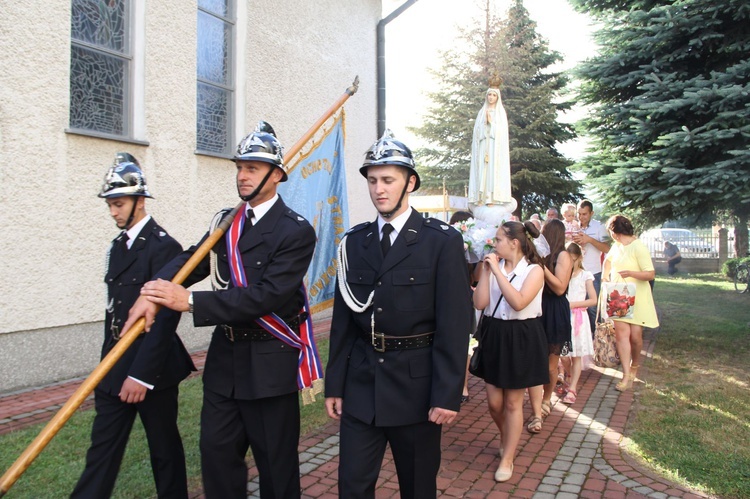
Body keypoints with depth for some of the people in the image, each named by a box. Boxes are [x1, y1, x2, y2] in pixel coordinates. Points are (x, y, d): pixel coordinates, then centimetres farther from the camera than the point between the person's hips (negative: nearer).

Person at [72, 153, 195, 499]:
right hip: (114, 367, 7)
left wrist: (142, 373, -20)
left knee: (164, 447, 9)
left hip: (152, 367, -7)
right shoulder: (118, 246, 11)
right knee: (102, 448, 11)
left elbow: (166, 317, -20)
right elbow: (114, 308, 14)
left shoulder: (163, 246, -15)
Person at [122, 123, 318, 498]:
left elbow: (267, 295, -23)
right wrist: (153, 292, -23)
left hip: (270, 363, -6)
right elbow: (190, 260, -2)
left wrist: (190, 300, -26)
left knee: (275, 460, 9)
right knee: (216, 451, 14)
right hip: (224, 355, 6)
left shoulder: (296, 231, -14)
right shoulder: (225, 222, 8)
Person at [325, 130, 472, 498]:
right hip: (361, 386, 3)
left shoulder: (442, 242, -7)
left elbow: (454, 324, -10)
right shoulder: (354, 242, 5)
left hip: (416, 387, -3)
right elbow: (342, 320, 6)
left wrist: (447, 395, -13)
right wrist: (334, 384, 5)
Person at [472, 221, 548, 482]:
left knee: (513, 402, 7)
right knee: (494, 401, 10)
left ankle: (507, 459, 22)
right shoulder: (495, 266, 2)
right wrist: (486, 271, -10)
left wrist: (497, 270, -23)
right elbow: (480, 303, -7)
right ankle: (506, 437, 42)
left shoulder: (534, 271, -10)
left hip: (521, 338, -4)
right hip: (494, 335, 4)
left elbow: (518, 302, -26)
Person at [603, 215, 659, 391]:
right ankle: (626, 375, -7)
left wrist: (631, 273, -32)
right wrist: (606, 277, 22)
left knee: (635, 335, -1)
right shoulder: (616, 246, 8)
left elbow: (650, 274, -18)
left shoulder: (638, 247, -14)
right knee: (621, 333, -7)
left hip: (636, 298, -5)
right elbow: (609, 260, 31)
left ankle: (634, 366, 28)